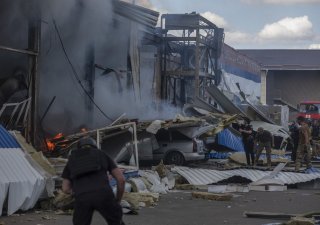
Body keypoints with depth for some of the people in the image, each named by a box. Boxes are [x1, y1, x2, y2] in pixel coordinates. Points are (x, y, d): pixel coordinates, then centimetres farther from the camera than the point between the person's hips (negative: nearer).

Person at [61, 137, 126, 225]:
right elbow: (121, 178, 21)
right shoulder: (102, 155, 30)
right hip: (103, 194, 0)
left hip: (82, 198, 1)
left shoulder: (71, 160, 33)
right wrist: (118, 200, 34)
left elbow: (65, 189, 28)